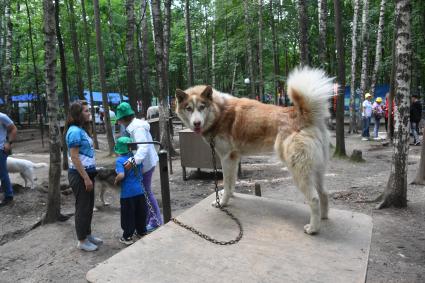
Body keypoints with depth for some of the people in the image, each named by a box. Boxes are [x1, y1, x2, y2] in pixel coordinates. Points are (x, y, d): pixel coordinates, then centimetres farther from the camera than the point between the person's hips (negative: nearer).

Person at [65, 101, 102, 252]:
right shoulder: (75, 131, -17)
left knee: (88, 206, 17)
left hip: (87, 172, 9)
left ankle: (88, 235, 32)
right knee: (82, 207, 3)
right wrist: (86, 178, -20)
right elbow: (74, 157, -20)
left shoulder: (82, 129, 11)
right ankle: (82, 241, 17)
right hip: (80, 175, -9)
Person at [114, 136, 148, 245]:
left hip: (127, 193, -5)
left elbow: (121, 175, -26)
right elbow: (142, 169, 14)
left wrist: (116, 181, -7)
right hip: (140, 190, 5)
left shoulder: (119, 160, -14)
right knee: (141, 213, 18)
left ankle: (127, 237, 20)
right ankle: (142, 232, 33)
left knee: (128, 216, 8)